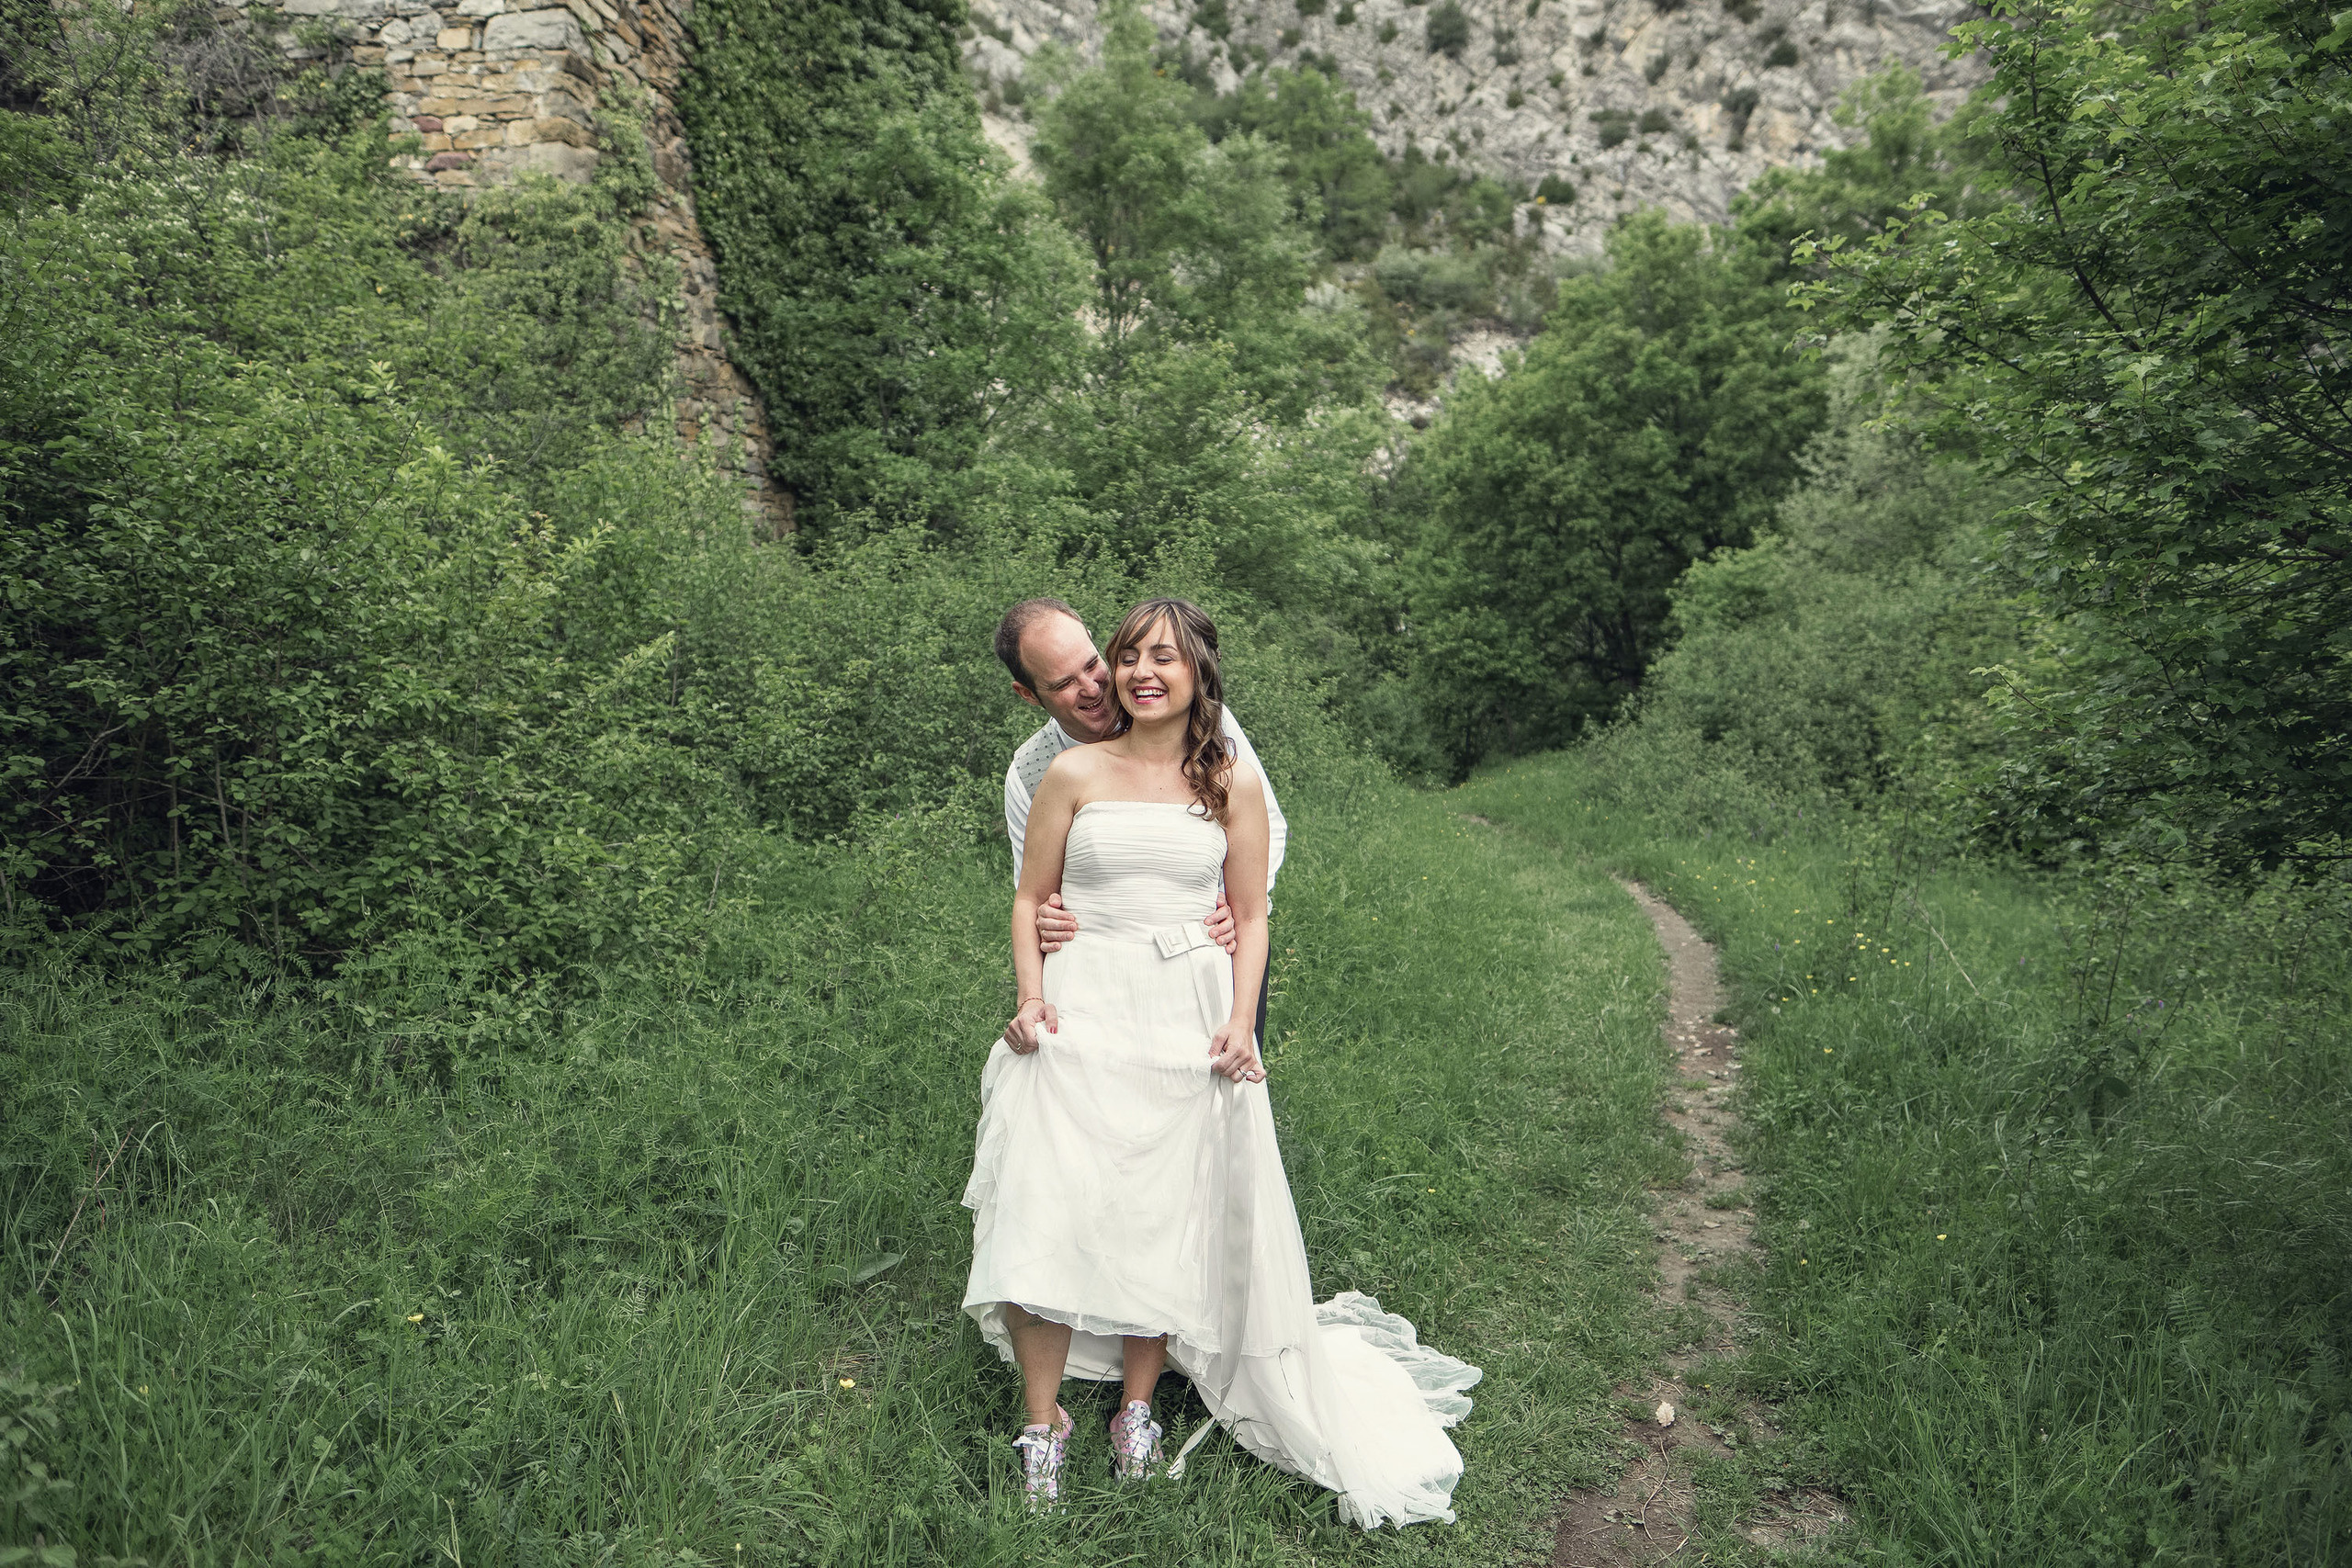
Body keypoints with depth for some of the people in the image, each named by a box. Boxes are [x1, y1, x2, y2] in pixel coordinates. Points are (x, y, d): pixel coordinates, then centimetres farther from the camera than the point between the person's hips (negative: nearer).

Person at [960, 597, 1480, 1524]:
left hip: (1188, 1015, 1)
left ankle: (1137, 1407, 23)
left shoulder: (1232, 784, 5)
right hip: (1081, 1008, -1)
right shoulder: (1074, 774, 2)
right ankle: (1042, 1421, 9)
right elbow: (1032, 898, 7)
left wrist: (1241, 1021, -4)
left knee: (1166, 1216, 5)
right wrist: (1031, 996, -7)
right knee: (1052, 1210, -7)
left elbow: (1250, 917, 8)